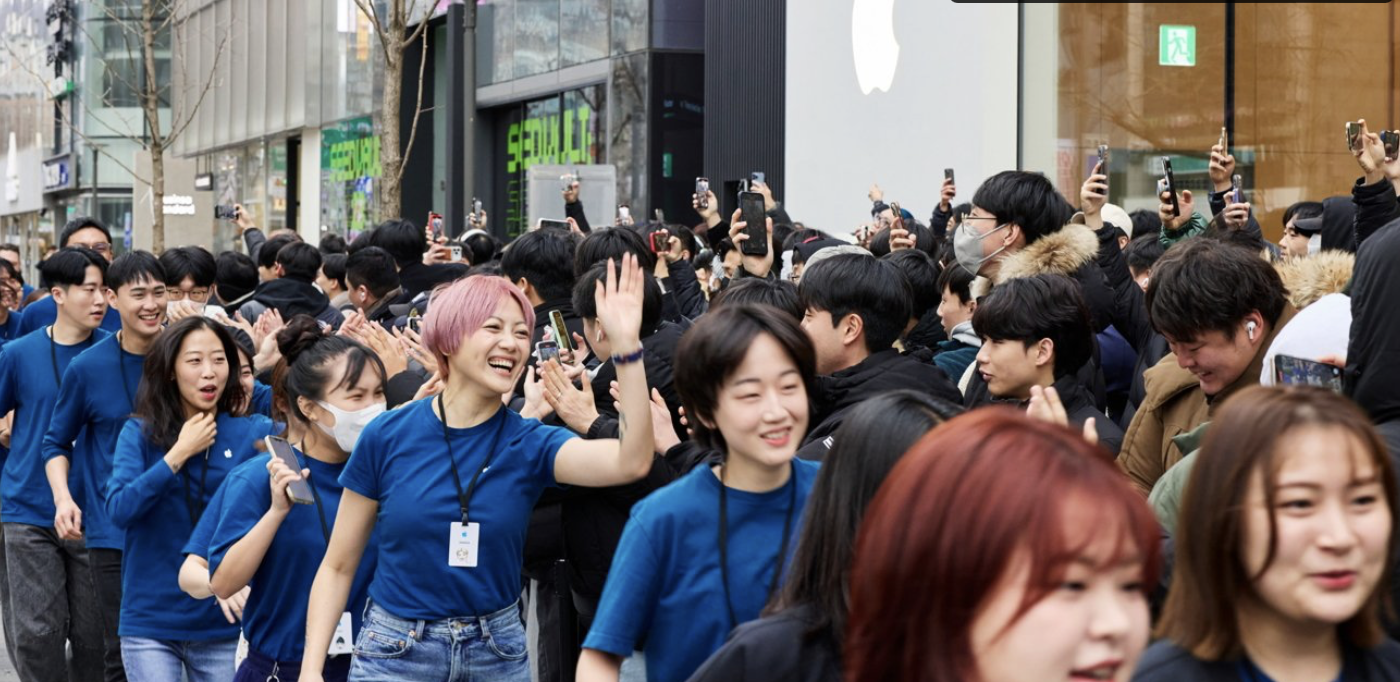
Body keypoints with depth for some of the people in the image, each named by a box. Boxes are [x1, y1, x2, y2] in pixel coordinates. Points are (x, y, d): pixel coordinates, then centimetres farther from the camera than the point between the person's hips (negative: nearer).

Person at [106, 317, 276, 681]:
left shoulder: (252, 433, 2)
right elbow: (119, 509, -13)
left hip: (223, 622, 1)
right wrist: (179, 453, -14)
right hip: (150, 622, -1)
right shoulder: (140, 433, -1)